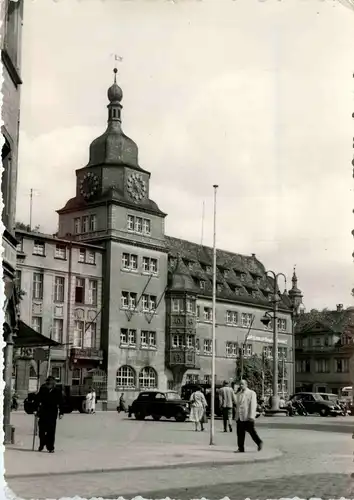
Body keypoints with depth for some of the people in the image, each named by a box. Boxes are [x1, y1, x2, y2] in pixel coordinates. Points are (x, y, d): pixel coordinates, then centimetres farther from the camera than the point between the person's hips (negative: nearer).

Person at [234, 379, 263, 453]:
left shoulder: (251, 393, -3)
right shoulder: (238, 394, 16)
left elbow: (253, 405, -10)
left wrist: (251, 416, -18)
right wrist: (236, 417, 16)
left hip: (248, 417, -6)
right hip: (240, 417, 6)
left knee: (251, 431, -3)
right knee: (240, 433, 1)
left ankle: (259, 442, 17)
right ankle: (241, 448, 4)